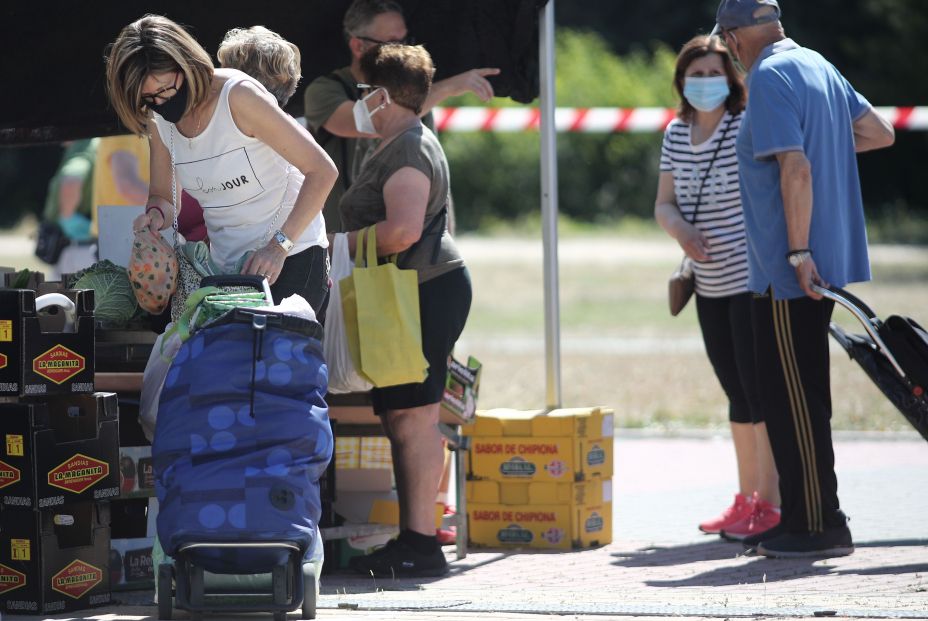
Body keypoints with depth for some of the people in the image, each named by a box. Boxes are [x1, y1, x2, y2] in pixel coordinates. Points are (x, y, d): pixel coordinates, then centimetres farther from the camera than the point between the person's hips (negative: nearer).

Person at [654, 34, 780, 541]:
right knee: (736, 393, 15)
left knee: (759, 389, -7)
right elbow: (664, 203, 10)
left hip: (754, 280, -7)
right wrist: (681, 230, -12)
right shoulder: (677, 136, 7)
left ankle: (770, 504, -2)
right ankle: (746, 500, 24)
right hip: (710, 285, 7)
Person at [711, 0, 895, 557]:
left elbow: (795, 168, -22)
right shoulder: (818, 66, 12)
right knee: (794, 393, 15)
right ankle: (801, 516, 20)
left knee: (794, 396, -5)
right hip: (828, 260, 9)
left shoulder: (769, 77, -15)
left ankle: (819, 525, -4)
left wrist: (799, 253, -22)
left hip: (789, 268, -9)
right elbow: (881, 132, 18)